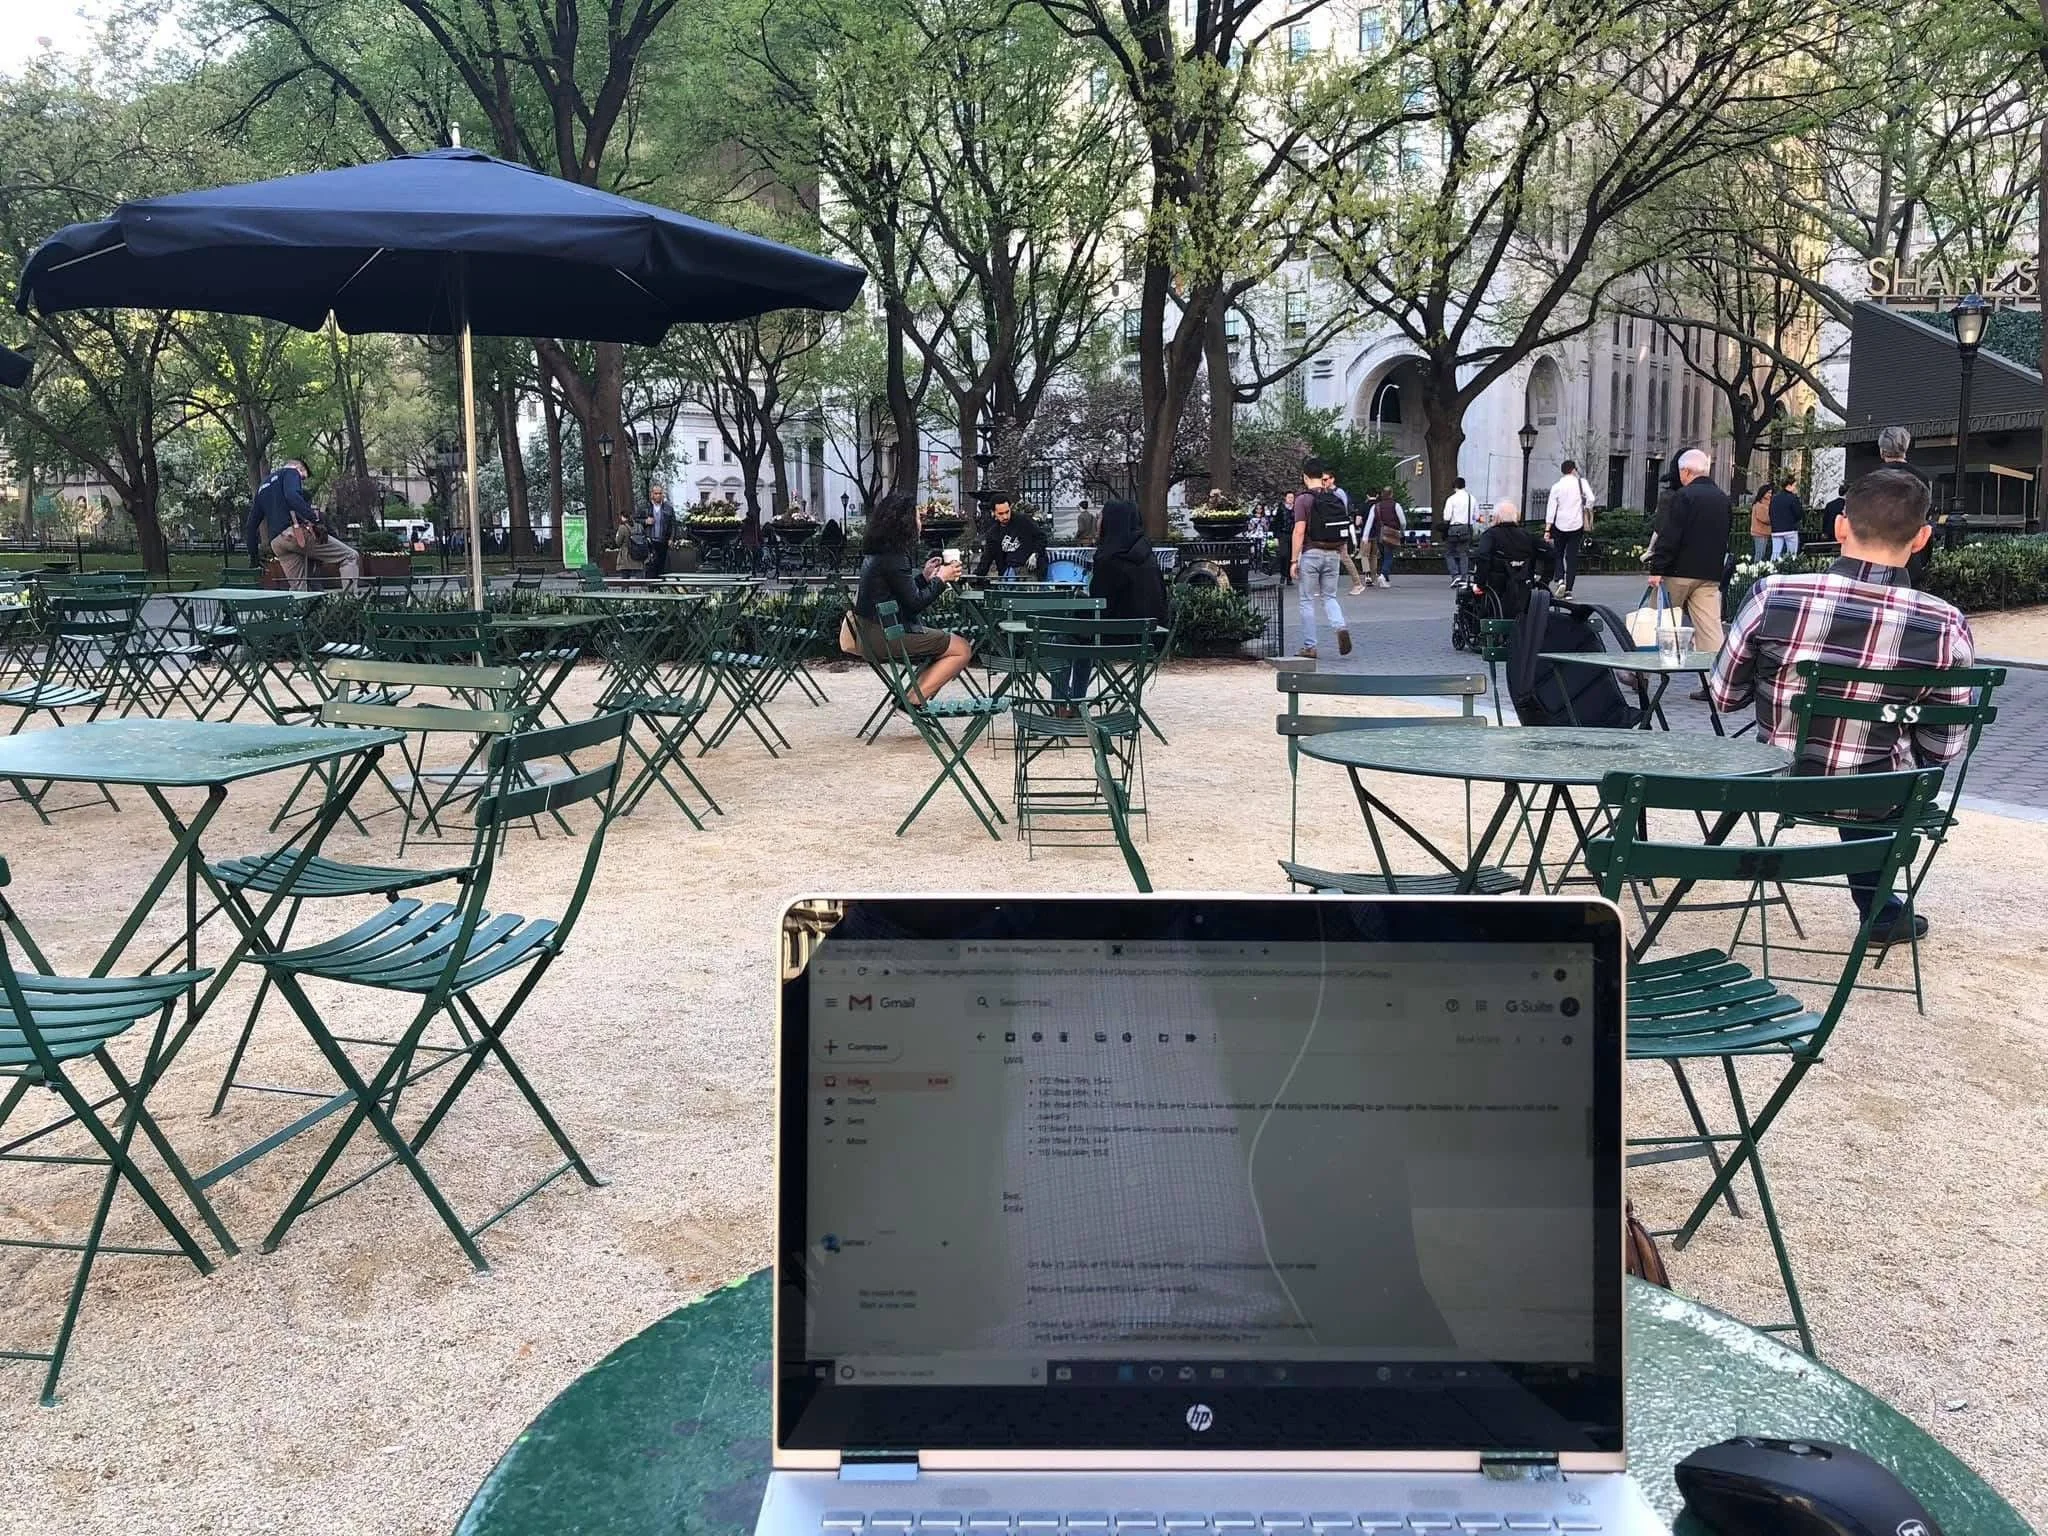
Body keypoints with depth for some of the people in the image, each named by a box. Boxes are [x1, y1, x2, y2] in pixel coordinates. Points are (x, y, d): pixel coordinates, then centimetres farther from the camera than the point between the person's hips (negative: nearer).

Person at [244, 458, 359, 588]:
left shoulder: (262, 487, 32)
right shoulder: (291, 472, 11)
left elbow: (251, 525, 29)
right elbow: (292, 496, -14)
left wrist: (253, 556, 31)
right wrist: (315, 519, -21)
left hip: (276, 543, 7)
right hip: (297, 531, -7)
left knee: (297, 588, 8)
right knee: (350, 557, -5)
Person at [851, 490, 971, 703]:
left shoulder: (875, 553, 12)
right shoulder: (894, 558, -17)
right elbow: (915, 603, -16)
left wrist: (924, 577, 11)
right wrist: (940, 579, -3)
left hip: (874, 631, 10)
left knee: (955, 643, 18)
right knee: (962, 650, -5)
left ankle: (915, 697, 6)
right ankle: (914, 700, -9)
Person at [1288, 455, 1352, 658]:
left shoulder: (1303, 499, -9)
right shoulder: (1335, 498, 7)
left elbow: (1299, 531, -15)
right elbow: (1344, 530, 9)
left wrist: (1294, 560, -12)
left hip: (1311, 554, -5)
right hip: (1332, 554, 5)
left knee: (1308, 601, 4)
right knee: (1329, 597, 16)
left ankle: (1309, 647, 6)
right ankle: (1341, 627, -11)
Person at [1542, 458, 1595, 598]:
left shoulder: (1556, 487, 2)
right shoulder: (1581, 482, 0)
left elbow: (1551, 508, -2)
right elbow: (1590, 499, -12)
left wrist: (1547, 529, -2)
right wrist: (1587, 513, 7)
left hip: (1560, 525, 0)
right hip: (1577, 524, 0)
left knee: (1558, 554, 14)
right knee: (1572, 557, 4)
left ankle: (1560, 579, -10)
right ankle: (1568, 589, -1)